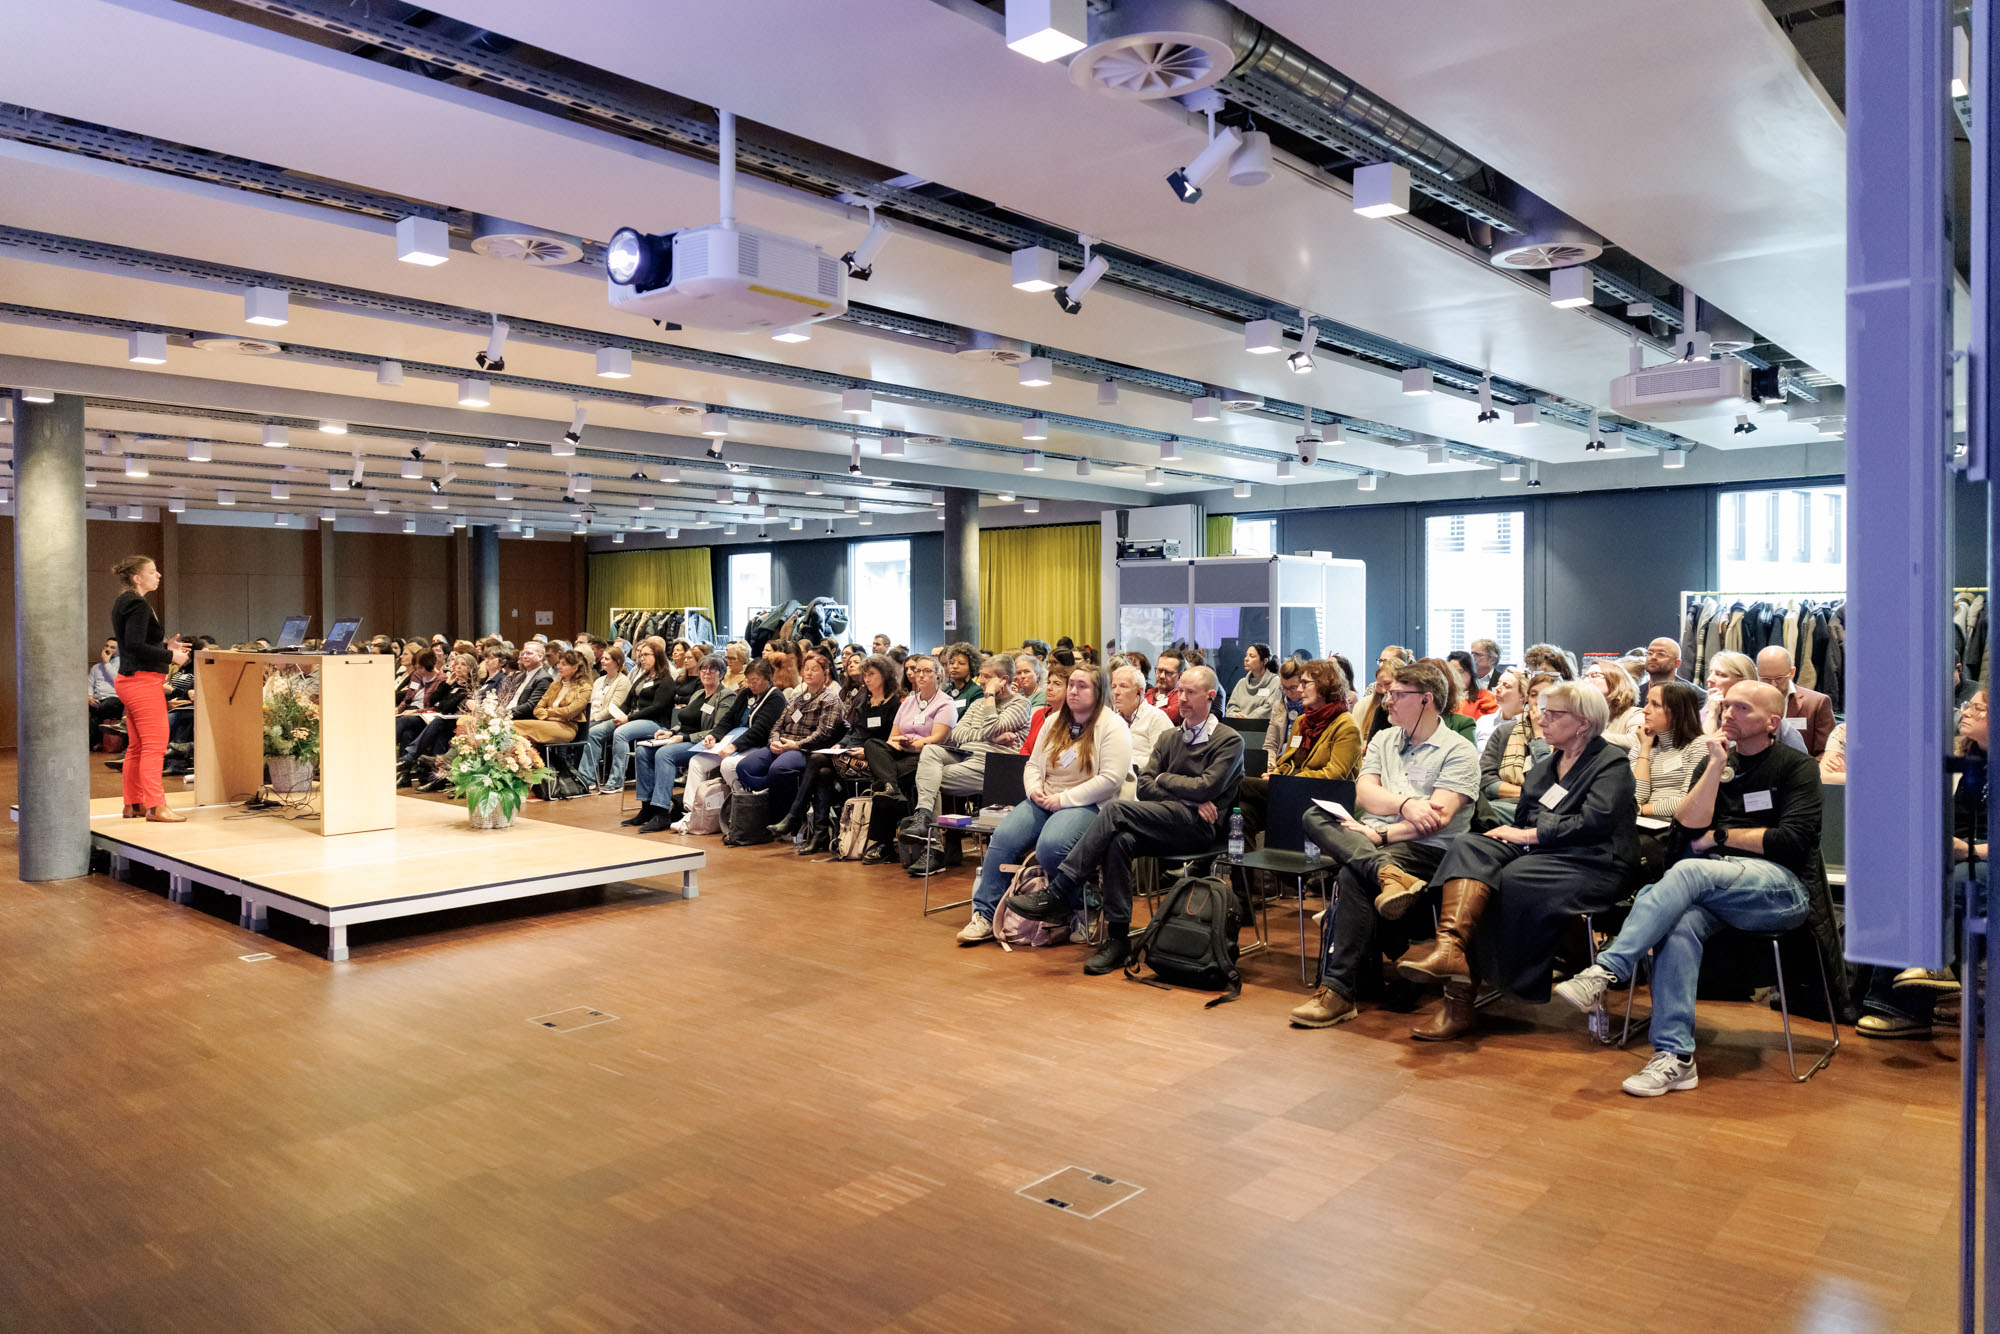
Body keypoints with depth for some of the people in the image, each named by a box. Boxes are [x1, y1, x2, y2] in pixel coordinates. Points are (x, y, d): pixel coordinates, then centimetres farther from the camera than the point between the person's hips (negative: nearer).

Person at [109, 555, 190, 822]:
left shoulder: (123, 603, 17)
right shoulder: (138, 605, -14)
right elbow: (135, 646, -22)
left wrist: (165, 645, 14)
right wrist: (170, 656, -16)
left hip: (129, 679, 11)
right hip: (144, 680, -11)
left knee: (136, 746, 14)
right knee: (155, 744, -9)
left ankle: (133, 804, 20)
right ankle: (155, 807, -9)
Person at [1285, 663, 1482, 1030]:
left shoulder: (1457, 751, 1)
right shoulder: (1383, 739, 21)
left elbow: (1438, 817, -11)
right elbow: (1364, 794, 7)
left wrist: (1381, 834, -17)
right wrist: (1405, 804, -11)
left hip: (1428, 850, -6)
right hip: (1372, 840, 6)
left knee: (1353, 875, -34)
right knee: (1314, 815, -20)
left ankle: (1339, 990, -30)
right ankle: (1387, 874, -41)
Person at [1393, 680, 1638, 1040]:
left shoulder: (1612, 763, 2)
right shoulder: (1548, 763, 26)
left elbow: (1594, 821, -14)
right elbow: (1522, 820, 22)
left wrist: (1530, 835, -13)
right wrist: (1510, 832, -1)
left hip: (1590, 863, -7)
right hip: (1536, 851, 7)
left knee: (1516, 879, -33)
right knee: (1469, 846, -20)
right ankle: (1450, 945, -42)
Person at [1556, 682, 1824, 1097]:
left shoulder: (1797, 766, 6)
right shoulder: (1714, 763, 19)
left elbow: (1793, 841, -7)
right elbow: (1686, 830, 5)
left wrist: (1721, 836, 1)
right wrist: (1716, 766, -1)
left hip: (1782, 888, -4)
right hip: (1714, 888, 4)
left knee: (1690, 871, -35)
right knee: (1681, 923, -32)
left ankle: (1606, 971, -41)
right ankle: (1674, 1057, -36)